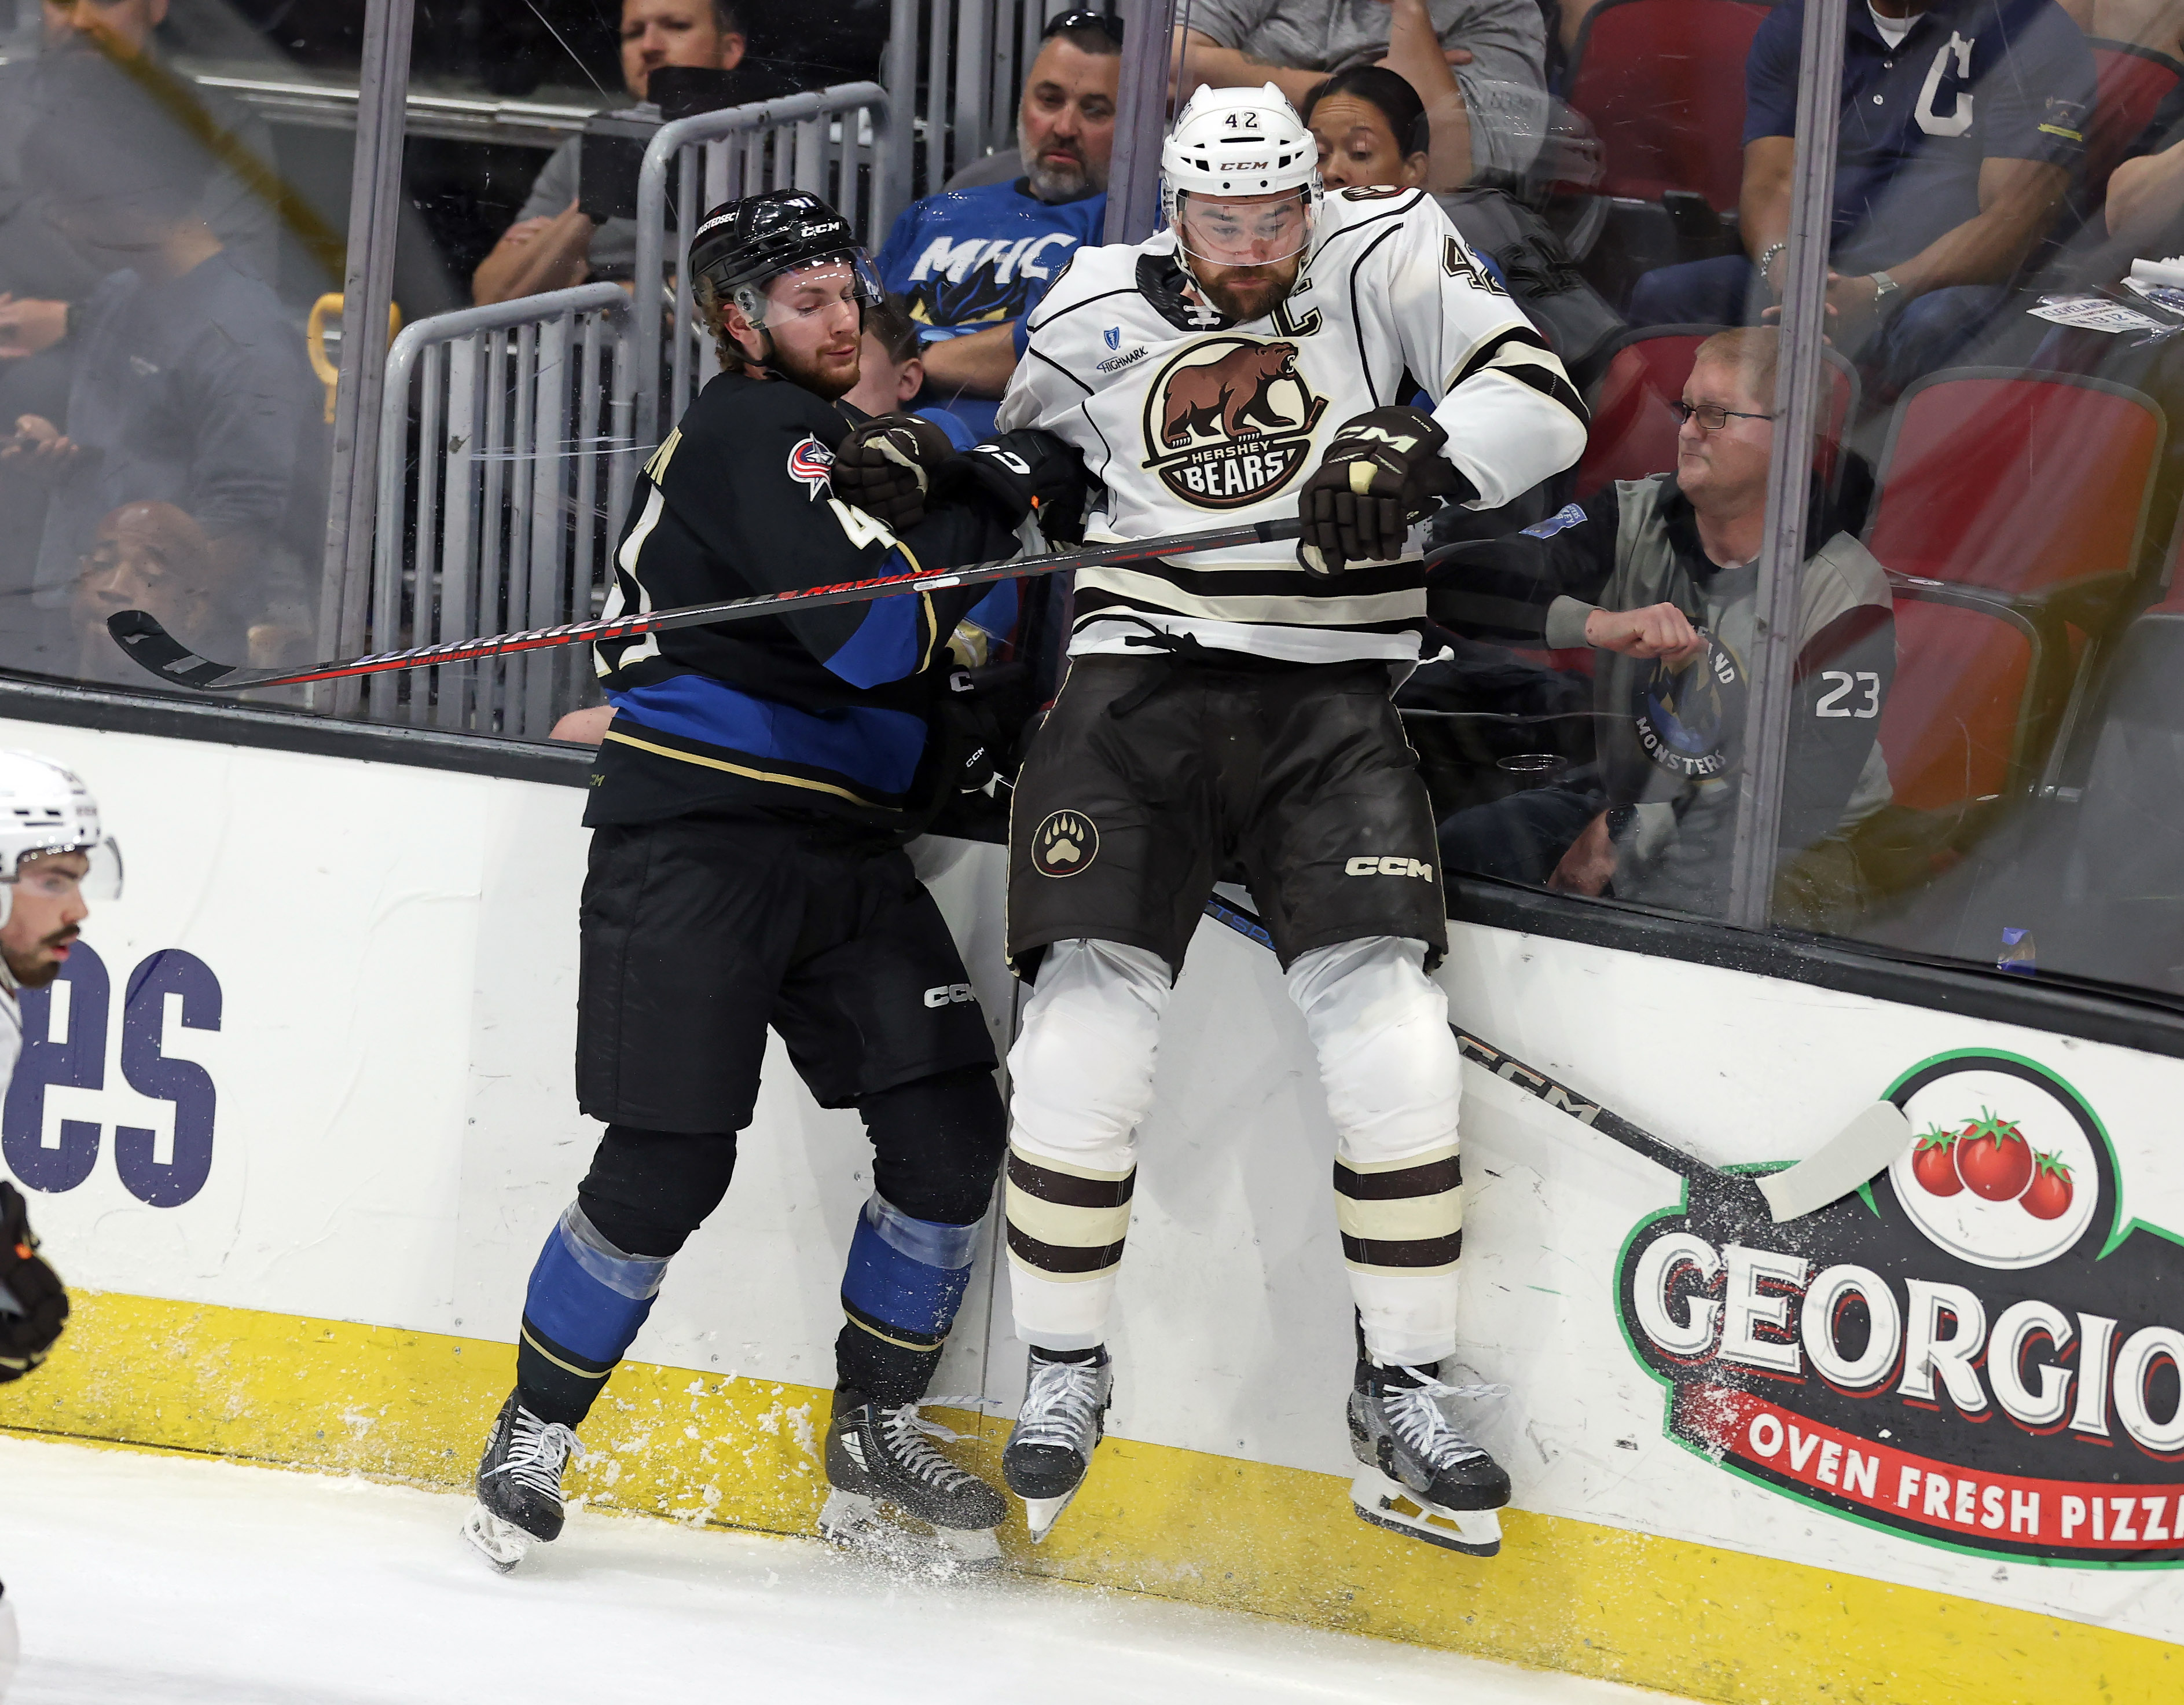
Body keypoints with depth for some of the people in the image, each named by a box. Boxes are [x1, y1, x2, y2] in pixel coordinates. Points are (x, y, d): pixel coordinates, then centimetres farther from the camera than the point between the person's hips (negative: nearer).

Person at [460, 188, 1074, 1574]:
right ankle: (535, 1434, 7)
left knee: (952, 1124, -2)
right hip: (692, 836, -9)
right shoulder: (755, 434, -9)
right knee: (669, 1164, -11)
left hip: (836, 844, 9)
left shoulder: (842, 445, 21)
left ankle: (876, 1435, 12)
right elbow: (868, 627, -21)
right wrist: (987, 506, -11)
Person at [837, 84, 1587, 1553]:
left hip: (1330, 699, -1)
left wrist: (1417, 457, -27)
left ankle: (1406, 1395, 0)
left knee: (1390, 1038, -14)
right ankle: (1065, 1377, 8)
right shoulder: (1100, 313, 8)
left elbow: (1541, 405, -10)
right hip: (1144, 678, 1)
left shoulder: (1386, 259, 0)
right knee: (1085, 1030, -11)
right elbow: (1017, 454, 26)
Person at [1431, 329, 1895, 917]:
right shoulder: (1631, 522, -4)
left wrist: (1624, 839, -18)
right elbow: (1457, 583, -16)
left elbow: (1804, 801, -17)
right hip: (1628, 795, 5)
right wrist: (1597, 623, -34)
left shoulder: (1846, 596, -16)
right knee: (1465, 846, -18)